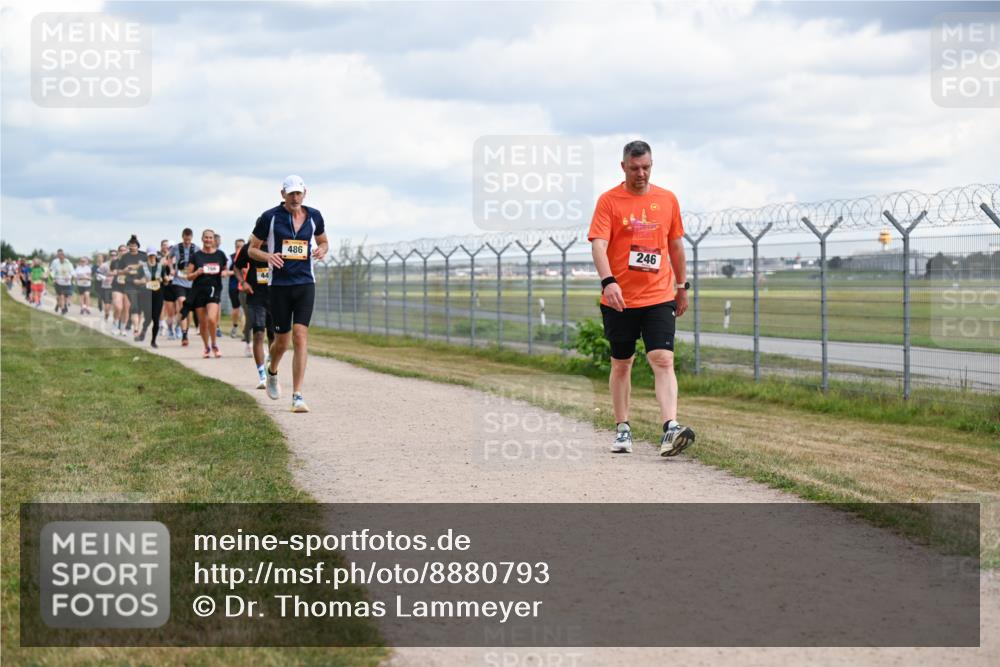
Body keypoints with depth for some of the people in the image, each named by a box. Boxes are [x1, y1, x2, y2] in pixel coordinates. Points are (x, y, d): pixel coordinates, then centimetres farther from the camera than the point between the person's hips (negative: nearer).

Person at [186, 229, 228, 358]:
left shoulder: (220, 255, 5)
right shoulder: (196, 256, 4)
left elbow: (225, 271, 18)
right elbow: (189, 276, 5)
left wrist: (223, 273, -5)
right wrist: (197, 272, -15)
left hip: (214, 289, -1)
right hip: (198, 291, 1)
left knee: (212, 318, -20)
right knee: (202, 322, 6)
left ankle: (214, 344, 2)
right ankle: (207, 347, 24)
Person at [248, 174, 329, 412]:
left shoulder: (314, 216, 5)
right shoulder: (269, 217, -3)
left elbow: (323, 242, 21)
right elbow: (252, 249, 4)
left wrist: (321, 250, -3)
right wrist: (268, 256, -17)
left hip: (305, 283, 1)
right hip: (279, 284, -1)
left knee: (301, 336, -12)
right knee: (282, 340, 5)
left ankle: (297, 396, -11)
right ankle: (272, 373, 41)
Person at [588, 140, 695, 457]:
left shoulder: (667, 199, 8)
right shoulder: (608, 200, -2)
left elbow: (676, 244, 17)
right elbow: (598, 244, -13)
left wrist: (682, 286, 18)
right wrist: (608, 282, -28)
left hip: (659, 297, 1)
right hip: (619, 299, -1)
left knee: (663, 360, -13)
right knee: (621, 364, 10)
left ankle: (670, 430, -23)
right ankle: (622, 430, 21)